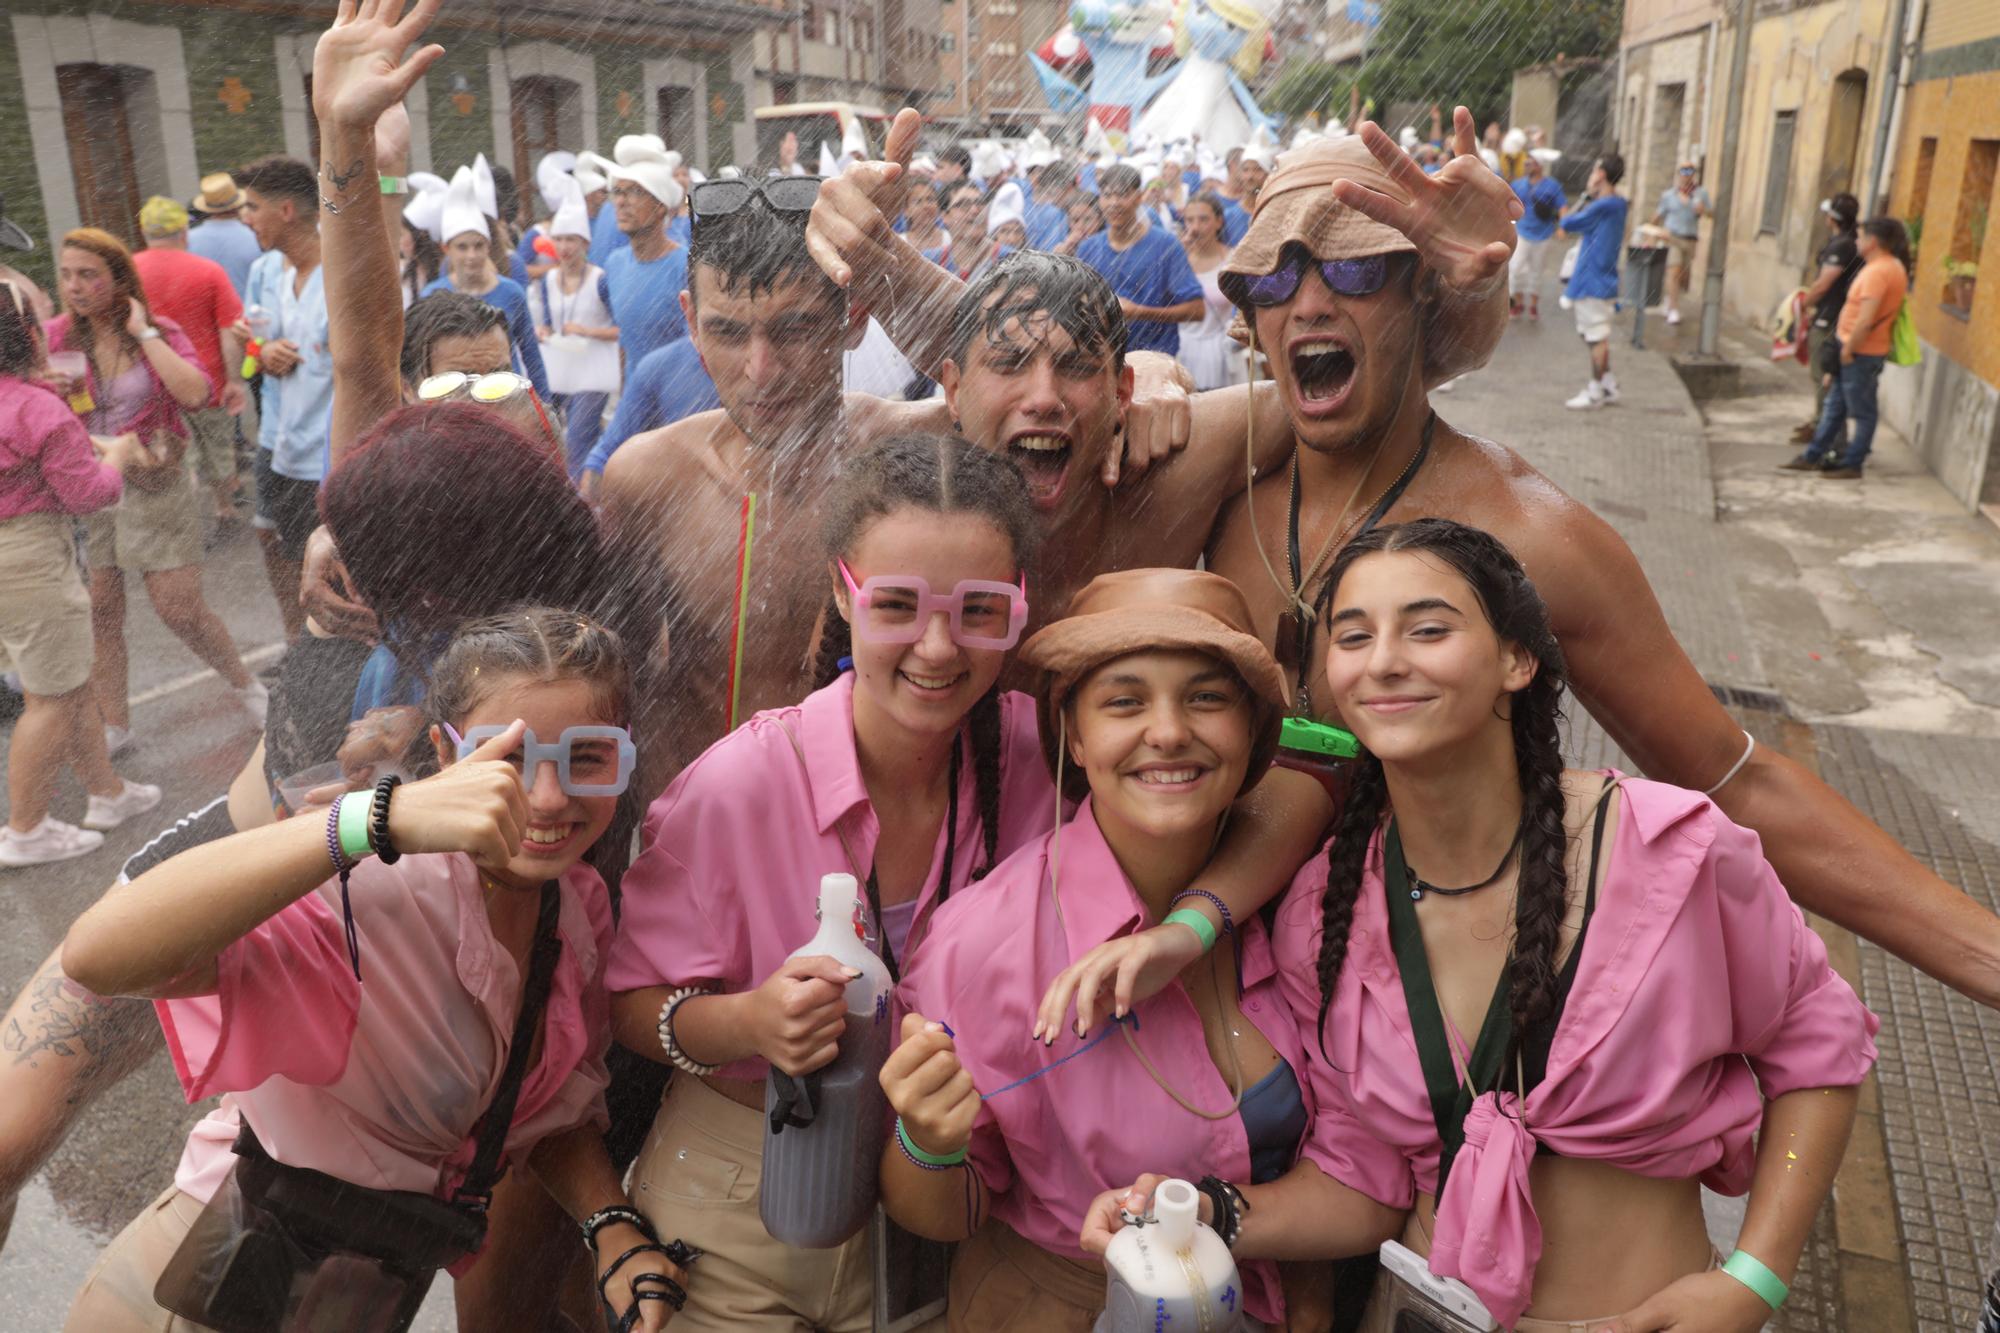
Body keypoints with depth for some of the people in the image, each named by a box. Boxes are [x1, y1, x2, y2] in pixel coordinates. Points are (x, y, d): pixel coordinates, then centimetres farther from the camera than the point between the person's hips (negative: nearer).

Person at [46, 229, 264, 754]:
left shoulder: (163, 334, -4)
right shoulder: (55, 337, 0)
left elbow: (195, 393, -22)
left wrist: (144, 333, -17)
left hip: (154, 488, -2)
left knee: (181, 609, -1)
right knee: (98, 614, 7)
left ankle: (246, 686, 23)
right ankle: (113, 725, 21)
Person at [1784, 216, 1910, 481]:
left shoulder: (1877, 271, -21)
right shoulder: (1894, 266, 11)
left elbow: (1866, 320, -27)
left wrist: (1848, 348, -17)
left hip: (1860, 352, -10)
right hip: (1862, 350, 10)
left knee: (1861, 411, 1)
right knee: (1835, 405, 15)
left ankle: (1851, 465, 9)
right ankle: (1813, 456, 23)